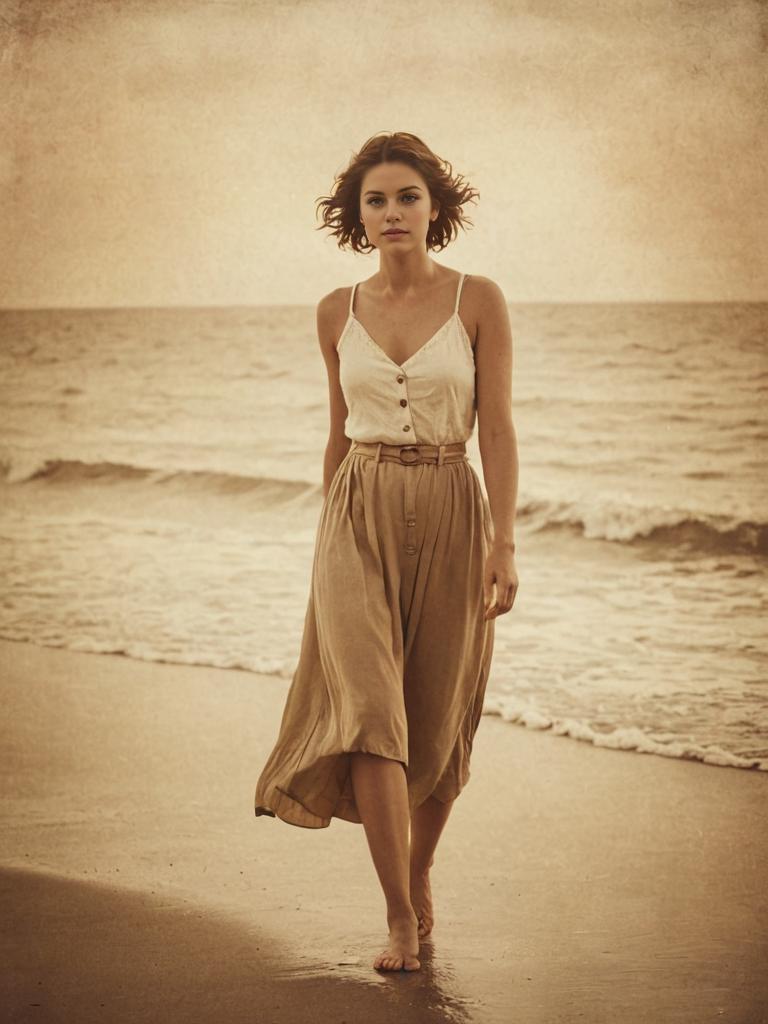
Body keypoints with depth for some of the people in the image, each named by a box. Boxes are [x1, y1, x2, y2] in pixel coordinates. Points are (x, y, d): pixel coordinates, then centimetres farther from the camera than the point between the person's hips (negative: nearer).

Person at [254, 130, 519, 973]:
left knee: (435, 719, 7)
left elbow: (497, 430, -5)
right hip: (359, 517, 1)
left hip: (449, 514, -1)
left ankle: (420, 872, 33)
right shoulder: (338, 313, 6)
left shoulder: (478, 301, -2)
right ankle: (400, 918, -10)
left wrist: (503, 542, -12)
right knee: (369, 706, -14)